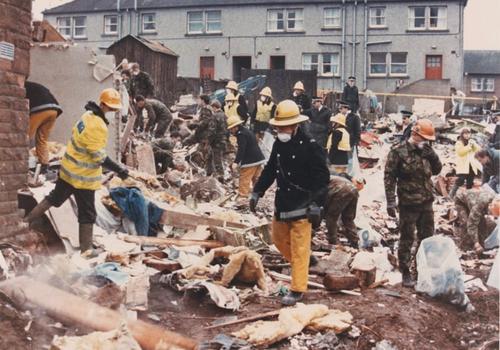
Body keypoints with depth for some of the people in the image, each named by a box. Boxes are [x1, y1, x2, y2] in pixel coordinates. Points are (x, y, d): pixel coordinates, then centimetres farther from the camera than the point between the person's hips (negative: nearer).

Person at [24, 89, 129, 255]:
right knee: (87, 214, 4)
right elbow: (99, 157, -25)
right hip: (83, 177, -8)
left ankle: (26, 221, 33)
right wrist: (119, 169, -22)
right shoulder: (98, 126, -26)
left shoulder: (88, 115, 1)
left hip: (68, 169, 8)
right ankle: (86, 250, 12)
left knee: (54, 198, 26)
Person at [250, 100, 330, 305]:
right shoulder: (279, 144, 6)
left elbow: (322, 177, -16)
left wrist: (316, 203, -22)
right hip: (282, 204, 8)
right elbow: (270, 170, 17)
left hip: (301, 207, -8)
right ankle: (301, 266, 41)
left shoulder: (310, 147, -16)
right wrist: (257, 192, 12)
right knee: (279, 239, 19)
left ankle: (297, 289, 9)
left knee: (299, 249, -1)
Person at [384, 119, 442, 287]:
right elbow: (389, 177, -13)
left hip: (426, 202, 6)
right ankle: (405, 273, 12)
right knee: (407, 240, 2)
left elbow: (437, 170, 11)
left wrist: (432, 155, -7)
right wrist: (390, 202, -17)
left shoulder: (426, 151, 7)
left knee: (427, 238, 15)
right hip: (408, 203, -6)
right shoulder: (398, 151, -12)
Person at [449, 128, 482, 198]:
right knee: (460, 181, -15)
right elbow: (460, 152, -18)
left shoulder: (472, 141, 16)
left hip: (472, 165, 6)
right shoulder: (459, 143, -3)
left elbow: (478, 149, 6)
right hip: (463, 166, -6)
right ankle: (452, 194, -10)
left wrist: (473, 144, -9)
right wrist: (469, 146, -18)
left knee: (470, 183, 8)